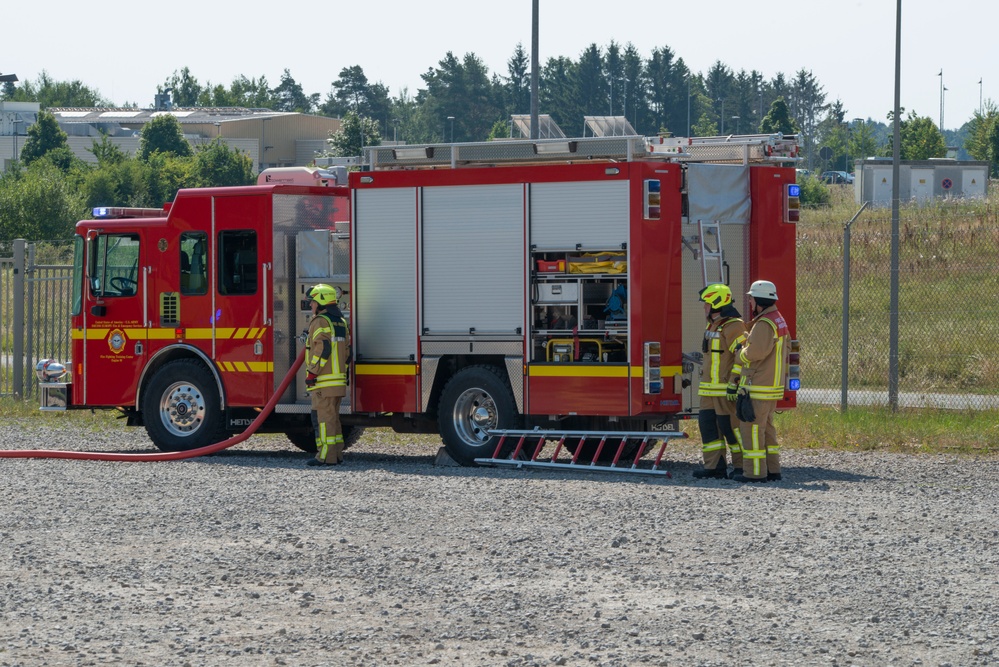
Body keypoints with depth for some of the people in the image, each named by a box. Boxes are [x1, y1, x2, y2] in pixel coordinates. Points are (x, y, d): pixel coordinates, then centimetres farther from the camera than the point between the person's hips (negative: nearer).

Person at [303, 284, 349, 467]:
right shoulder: (340, 321, 18)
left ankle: (326, 456, -10)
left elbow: (322, 348, -21)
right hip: (338, 380, 9)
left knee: (323, 418, -8)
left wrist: (312, 372, -18)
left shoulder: (321, 322, -12)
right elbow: (345, 351, 21)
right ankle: (337, 454, 15)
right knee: (333, 417, 14)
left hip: (323, 381, -9)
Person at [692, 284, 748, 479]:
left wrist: (734, 384, -23)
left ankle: (742, 466, 3)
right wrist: (704, 382, 25)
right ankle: (715, 466, 8)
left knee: (731, 426, -5)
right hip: (710, 389, 10)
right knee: (708, 425, 5)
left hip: (726, 390, -10)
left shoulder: (733, 326, -14)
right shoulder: (712, 326, 17)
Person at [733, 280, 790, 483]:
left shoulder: (764, 324, -18)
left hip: (758, 387, -10)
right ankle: (772, 469, 16)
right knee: (767, 428, 15)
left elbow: (755, 352, -27)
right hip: (773, 385, 10)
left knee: (753, 427, -7)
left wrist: (741, 353, -8)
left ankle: (755, 472, -7)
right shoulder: (779, 320, 16)